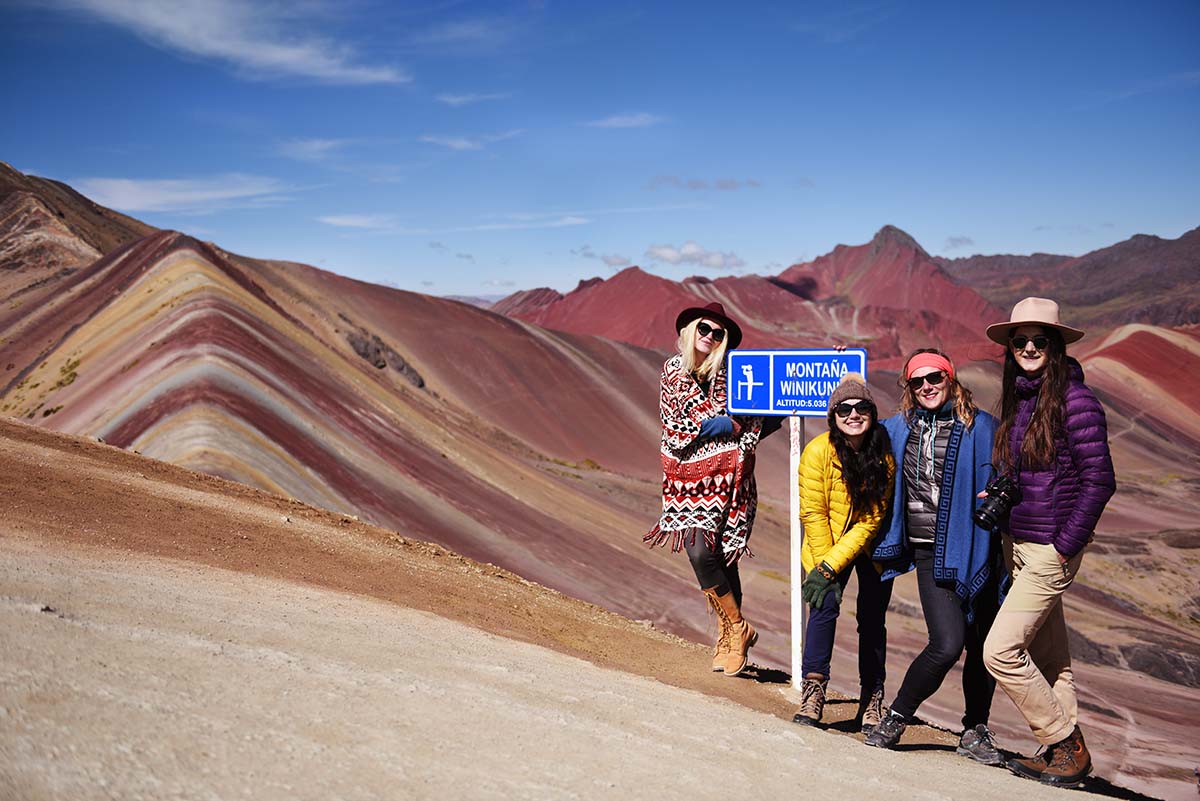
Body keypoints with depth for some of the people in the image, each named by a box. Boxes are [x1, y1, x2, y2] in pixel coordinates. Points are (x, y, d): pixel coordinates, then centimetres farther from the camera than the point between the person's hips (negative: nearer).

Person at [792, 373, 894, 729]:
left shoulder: (884, 455, -17)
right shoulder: (818, 451, -20)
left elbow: (871, 520, -17)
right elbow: (813, 514, -14)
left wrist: (830, 567, -22)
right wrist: (822, 567, -17)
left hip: (870, 546, 1)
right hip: (826, 542, -1)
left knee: (872, 620, 3)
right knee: (825, 602, -20)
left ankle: (872, 700, 18)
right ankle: (813, 691, -10)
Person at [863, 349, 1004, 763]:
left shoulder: (980, 427, 0)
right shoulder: (899, 428, 10)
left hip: (974, 550, 0)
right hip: (931, 554, 0)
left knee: (982, 644, 7)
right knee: (947, 644, -14)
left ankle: (976, 730, 27)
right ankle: (896, 718, 6)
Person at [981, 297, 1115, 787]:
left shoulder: (1074, 400, -15)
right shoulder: (1017, 398, 9)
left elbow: (1100, 481, -17)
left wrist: (1066, 546, -16)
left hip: (1051, 549, -8)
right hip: (1016, 541, 8)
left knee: (1000, 652, -9)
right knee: (1049, 655, 14)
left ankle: (1066, 746, 7)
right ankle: (1066, 750, 26)